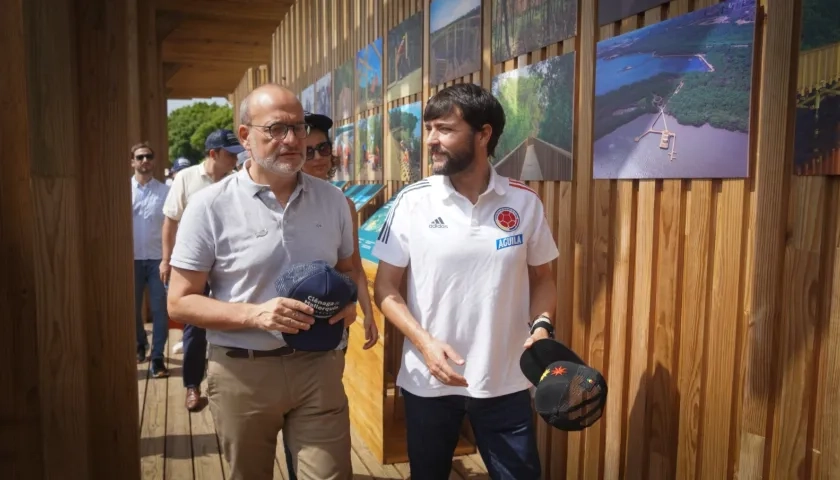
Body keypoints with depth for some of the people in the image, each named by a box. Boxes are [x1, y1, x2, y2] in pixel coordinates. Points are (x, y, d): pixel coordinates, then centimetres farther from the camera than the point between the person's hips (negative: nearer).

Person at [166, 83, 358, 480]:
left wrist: (348, 299, -7)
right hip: (242, 372, -1)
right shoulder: (210, 206, -9)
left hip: (318, 366, 2)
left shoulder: (332, 200, 3)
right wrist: (254, 314, -22)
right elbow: (180, 302, -8)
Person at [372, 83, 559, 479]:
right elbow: (385, 287, -3)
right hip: (428, 381, 0)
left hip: (505, 382, 0)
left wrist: (541, 327, -11)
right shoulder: (412, 201, -7)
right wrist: (424, 342, -16)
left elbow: (542, 278, 8)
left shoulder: (525, 202, -4)